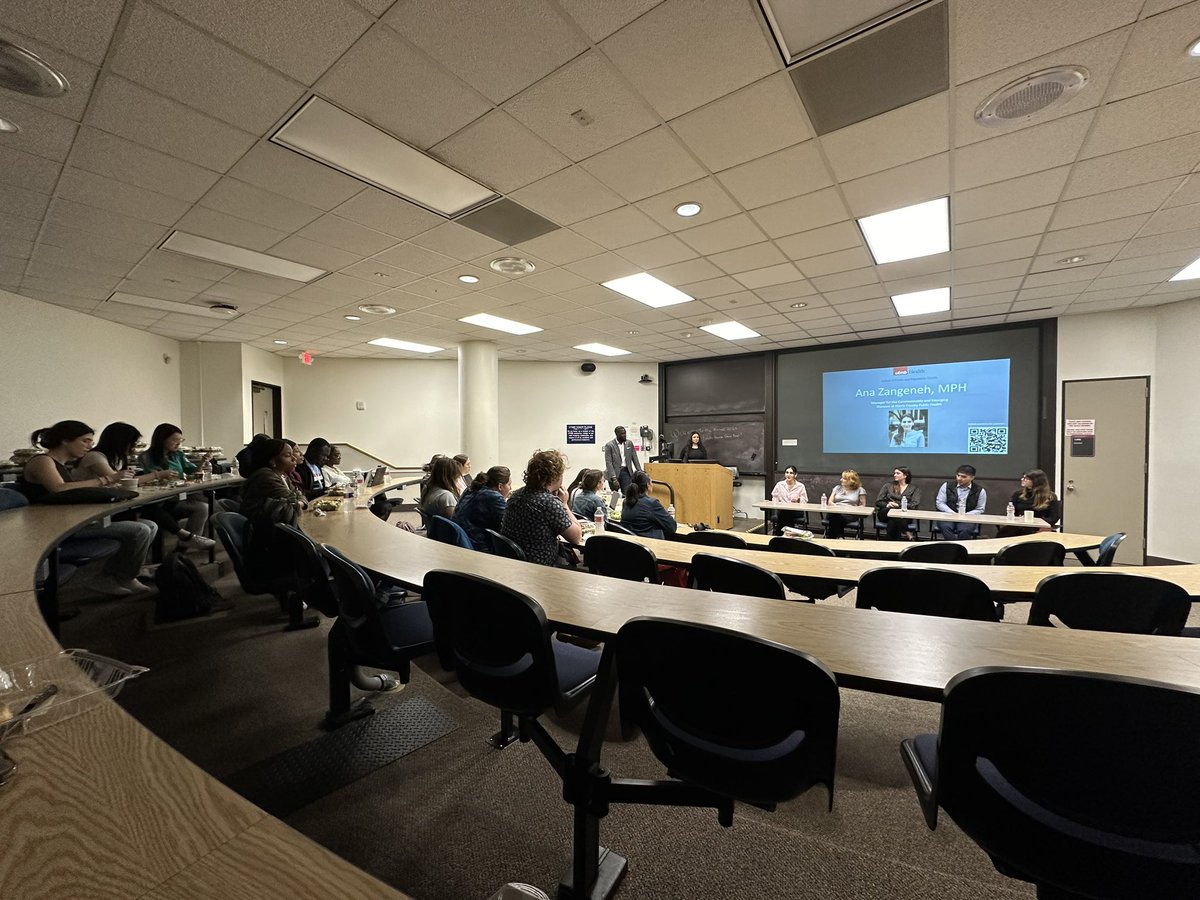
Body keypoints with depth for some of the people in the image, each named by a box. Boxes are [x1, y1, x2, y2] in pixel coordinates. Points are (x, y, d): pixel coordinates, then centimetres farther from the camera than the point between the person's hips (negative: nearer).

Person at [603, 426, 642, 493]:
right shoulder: (609, 445, -8)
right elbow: (608, 463, -13)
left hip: (626, 472, 2)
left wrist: (640, 471, 1)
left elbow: (634, 458, 9)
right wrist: (614, 479, -21)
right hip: (614, 472, -2)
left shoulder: (629, 443, 4)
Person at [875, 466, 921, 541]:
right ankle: (906, 534, -29)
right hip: (886, 513, 2)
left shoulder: (914, 489, 14)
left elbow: (914, 505, -3)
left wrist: (898, 505, -17)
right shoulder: (888, 486, 18)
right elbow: (878, 501, 10)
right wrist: (887, 505, -12)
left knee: (892, 522, -37)